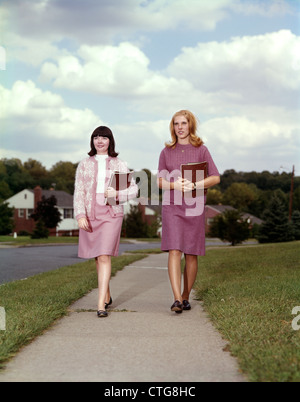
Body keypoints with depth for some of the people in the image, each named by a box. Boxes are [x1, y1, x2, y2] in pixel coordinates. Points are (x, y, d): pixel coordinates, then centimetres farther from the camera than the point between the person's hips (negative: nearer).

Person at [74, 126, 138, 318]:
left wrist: (117, 194, -14)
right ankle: (107, 296, 30)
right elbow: (79, 192, 3)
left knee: (104, 257, -14)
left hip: (112, 213, -2)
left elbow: (133, 189, 6)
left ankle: (101, 305, -15)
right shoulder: (85, 164, 10)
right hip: (90, 214, 3)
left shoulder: (119, 164, 7)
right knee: (98, 257, 11)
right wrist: (80, 215, -9)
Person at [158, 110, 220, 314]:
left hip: (194, 206, 0)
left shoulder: (201, 150, 4)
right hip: (172, 206, 0)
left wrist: (194, 185, -13)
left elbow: (215, 177, 1)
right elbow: (160, 181, 10)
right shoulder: (167, 152, 9)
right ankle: (177, 299, -17)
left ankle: (186, 297, 17)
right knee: (174, 251, -12)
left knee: (191, 254, 3)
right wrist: (175, 185, -11)